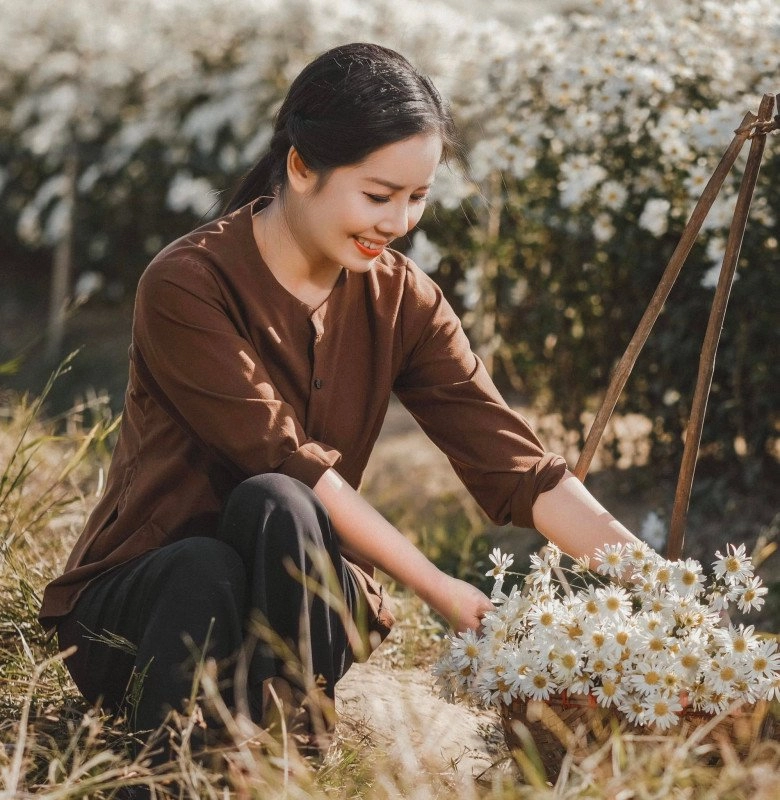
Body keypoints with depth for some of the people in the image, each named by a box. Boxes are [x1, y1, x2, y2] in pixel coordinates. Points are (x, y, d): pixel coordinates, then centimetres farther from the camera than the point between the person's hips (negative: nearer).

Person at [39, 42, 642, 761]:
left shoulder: (400, 299, -2)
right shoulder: (188, 285, -18)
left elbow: (512, 460, -9)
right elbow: (287, 459, -23)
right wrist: (439, 589, -25)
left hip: (298, 600, 3)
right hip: (137, 599, -3)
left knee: (272, 507, -31)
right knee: (207, 568, -38)